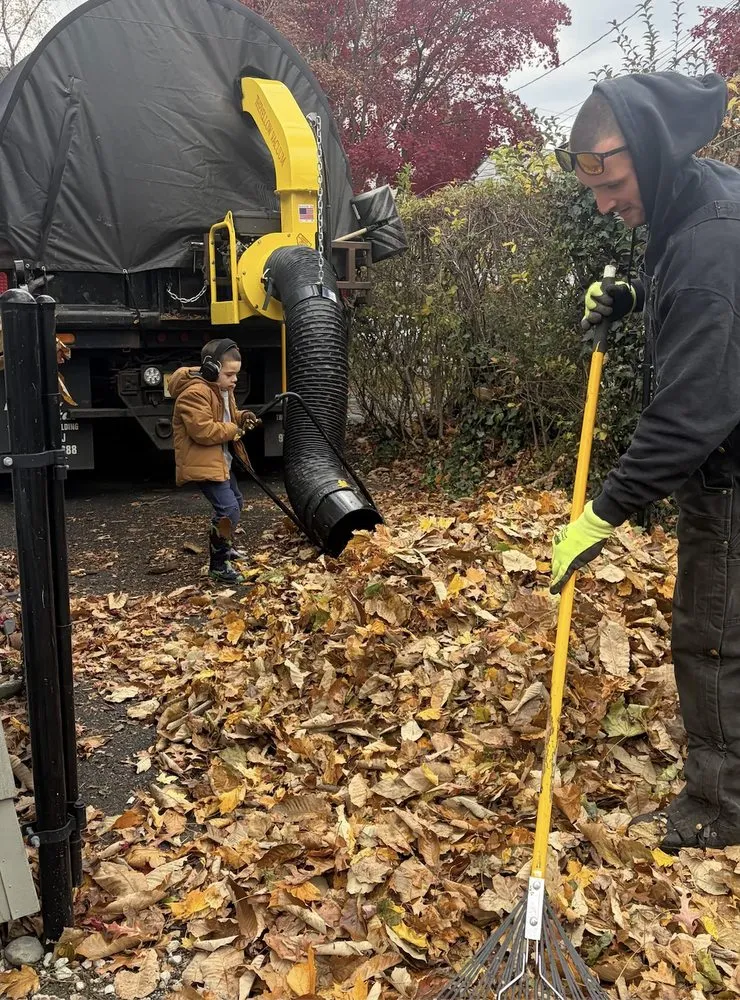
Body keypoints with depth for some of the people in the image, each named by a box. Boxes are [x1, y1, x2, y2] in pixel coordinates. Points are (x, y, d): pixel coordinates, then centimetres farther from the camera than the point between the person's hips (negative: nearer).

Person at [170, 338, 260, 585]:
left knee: (235, 502, 24)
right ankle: (218, 565, -5)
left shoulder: (222, 389, 10)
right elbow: (203, 430, -30)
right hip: (203, 462, -11)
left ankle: (221, 545, 45)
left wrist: (242, 417, 2)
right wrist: (234, 430, -19)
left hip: (221, 459, 11)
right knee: (228, 510, -18)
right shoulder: (195, 393, -23)